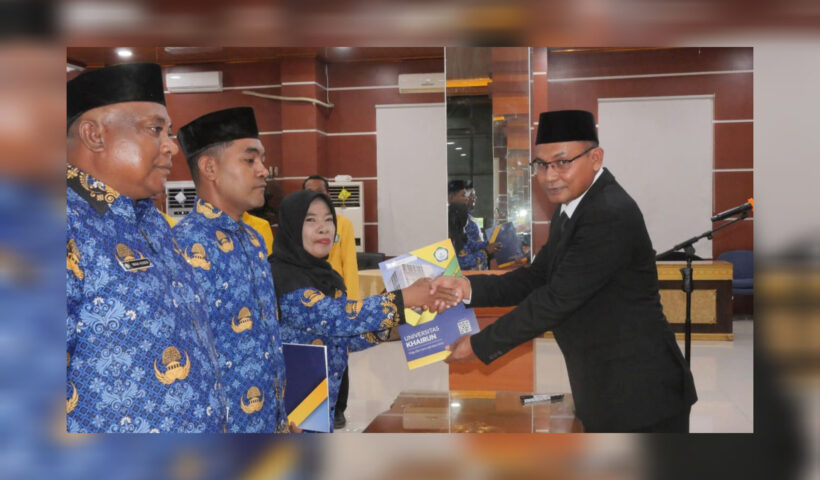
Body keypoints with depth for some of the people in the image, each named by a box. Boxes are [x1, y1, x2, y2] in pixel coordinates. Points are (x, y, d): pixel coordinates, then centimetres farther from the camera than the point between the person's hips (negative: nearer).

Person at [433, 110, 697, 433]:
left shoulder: (610, 215, -24)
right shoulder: (571, 209, 8)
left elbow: (557, 300, -24)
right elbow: (536, 278, 8)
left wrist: (479, 345, -16)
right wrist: (469, 287, -8)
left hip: (640, 395, -9)